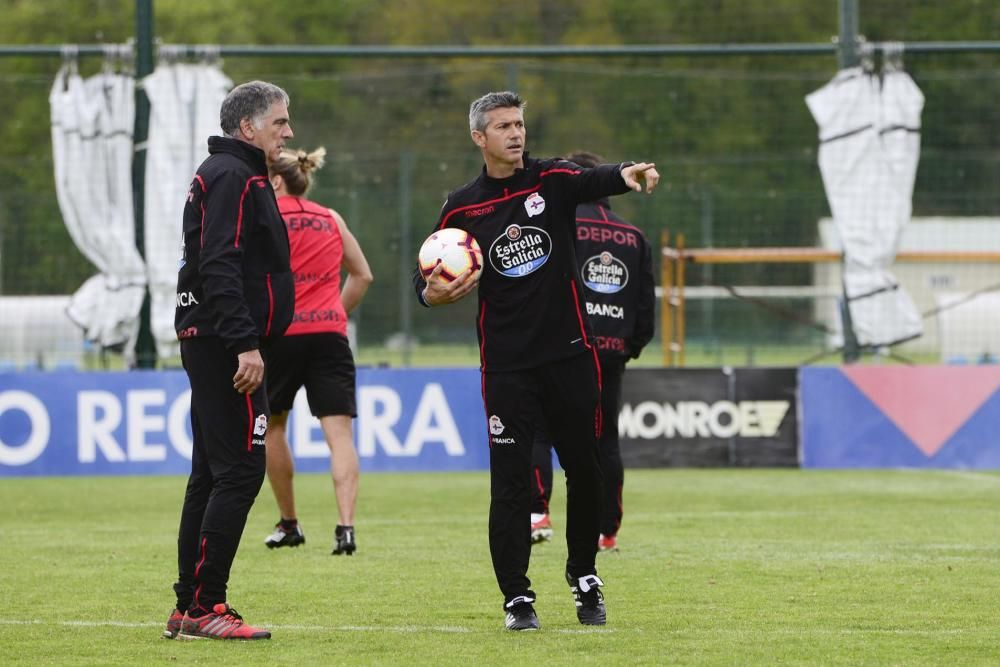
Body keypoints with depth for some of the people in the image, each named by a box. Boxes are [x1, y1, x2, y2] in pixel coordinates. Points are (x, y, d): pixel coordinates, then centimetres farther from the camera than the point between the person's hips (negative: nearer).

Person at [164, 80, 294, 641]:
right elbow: (219, 267, -21)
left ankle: (190, 607, 15)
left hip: (208, 343, 11)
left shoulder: (232, 175, 21)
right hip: (224, 344, -11)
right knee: (239, 472, -11)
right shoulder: (232, 177, -12)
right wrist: (245, 344, -25)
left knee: (212, 474, 12)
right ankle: (205, 606, -12)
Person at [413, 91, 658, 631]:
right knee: (510, 479, -4)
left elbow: (593, 182, -22)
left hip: (569, 354, 0)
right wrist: (432, 293, -13)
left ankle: (583, 577, 26)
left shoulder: (552, 179, 0)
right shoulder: (461, 208, 3)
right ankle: (516, 596, 4)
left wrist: (625, 175, -45)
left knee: (584, 470, 7)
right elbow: (428, 278, 12)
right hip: (506, 364, 0)